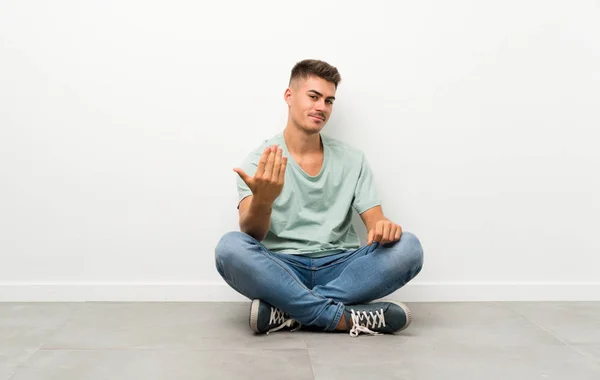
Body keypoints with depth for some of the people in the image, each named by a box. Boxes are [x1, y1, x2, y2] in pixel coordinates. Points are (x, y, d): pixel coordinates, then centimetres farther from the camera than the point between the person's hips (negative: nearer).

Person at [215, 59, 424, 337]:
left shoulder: (353, 160, 9)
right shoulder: (259, 162, -1)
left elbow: (375, 220, 5)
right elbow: (252, 234, -15)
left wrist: (383, 227, -21)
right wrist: (263, 200, -39)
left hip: (340, 269, 3)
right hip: (281, 271, -2)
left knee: (407, 247, -23)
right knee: (230, 248, -32)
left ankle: (287, 311, -25)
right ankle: (347, 318, -29)